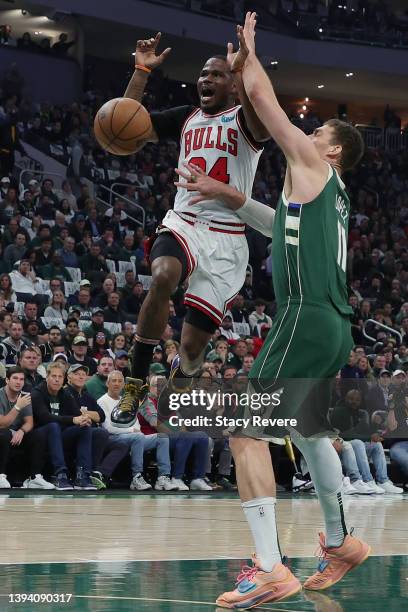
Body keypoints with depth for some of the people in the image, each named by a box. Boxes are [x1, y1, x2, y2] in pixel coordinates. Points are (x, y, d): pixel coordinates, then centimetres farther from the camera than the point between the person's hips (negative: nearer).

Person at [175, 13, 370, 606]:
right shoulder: (330, 191, 23)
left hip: (306, 318, -10)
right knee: (310, 433, 27)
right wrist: (225, 195, 35)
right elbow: (283, 226, 38)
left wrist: (248, 50, 18)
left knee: (246, 432, -13)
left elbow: (260, 93, 1)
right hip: (334, 326, 10)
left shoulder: (312, 163, 0)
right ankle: (340, 543, 38)